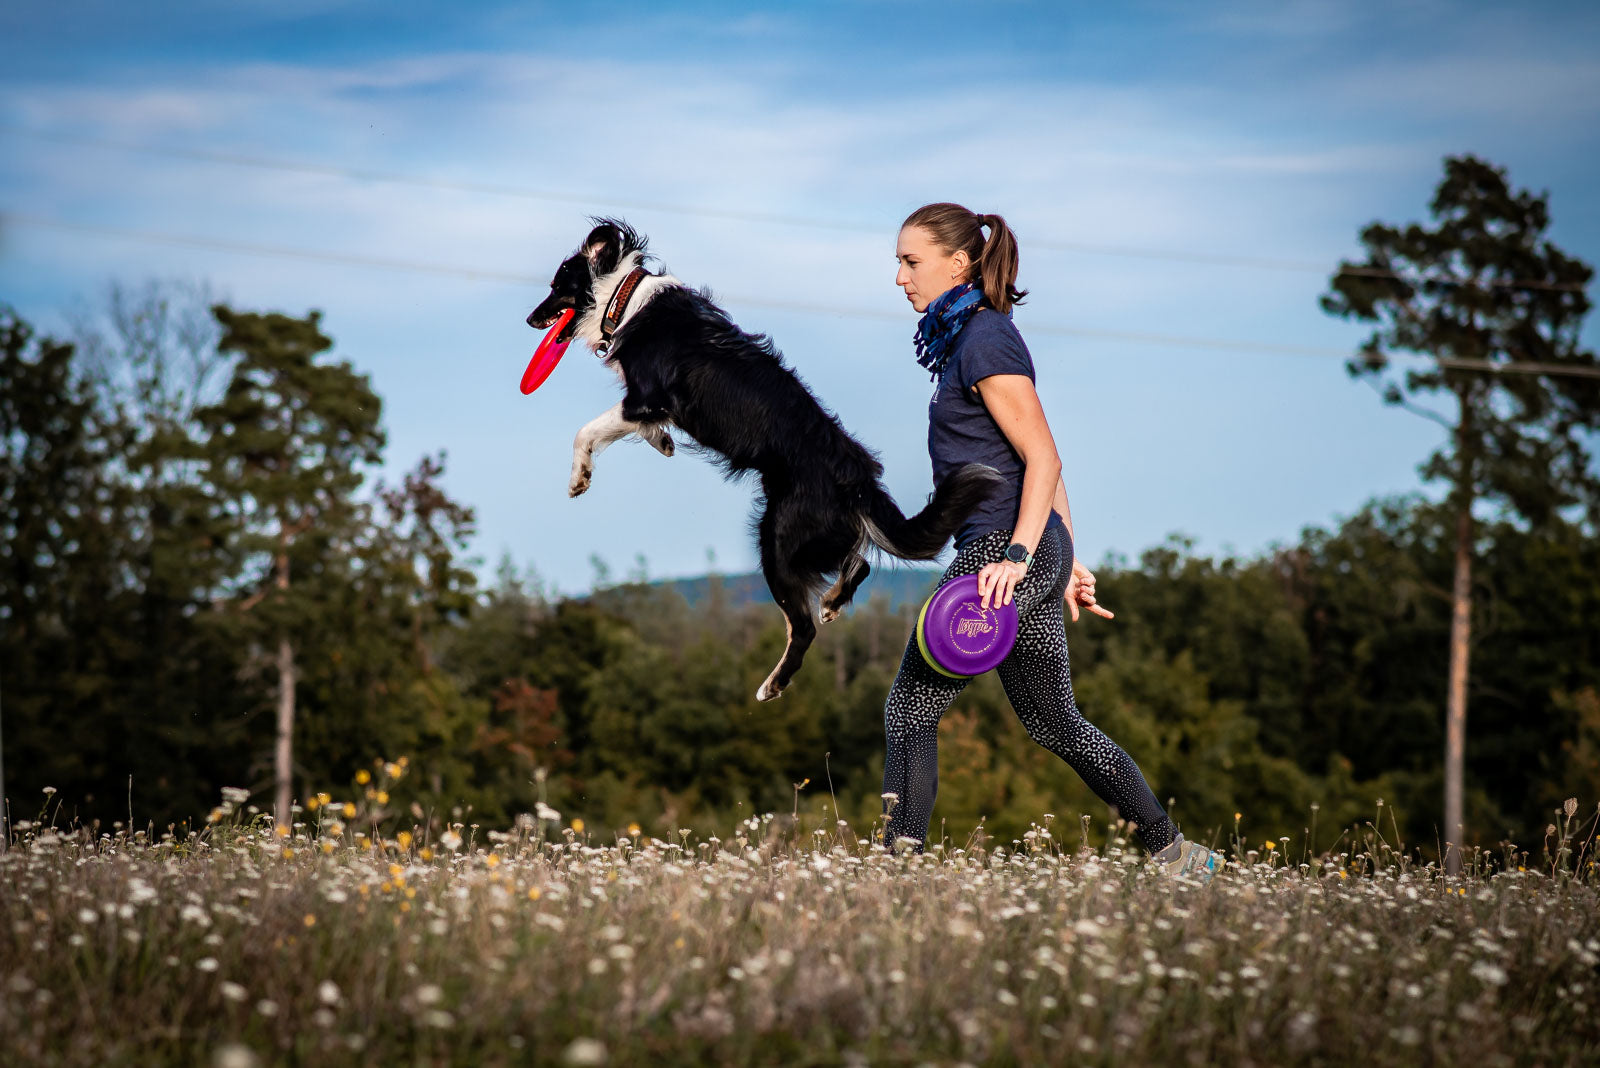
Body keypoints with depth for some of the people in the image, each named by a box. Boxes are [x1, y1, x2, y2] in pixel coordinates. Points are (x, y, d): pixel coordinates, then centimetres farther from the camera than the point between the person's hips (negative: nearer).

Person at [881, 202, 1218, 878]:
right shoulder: (967, 338, 18)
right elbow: (1039, 463, 21)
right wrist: (1066, 562, 22)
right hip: (1037, 548, 10)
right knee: (1053, 720, 13)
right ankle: (1176, 853, 17)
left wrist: (1016, 554, -26)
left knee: (911, 703, -6)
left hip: (1004, 546, -10)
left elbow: (1043, 459, -17)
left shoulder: (984, 340, -10)